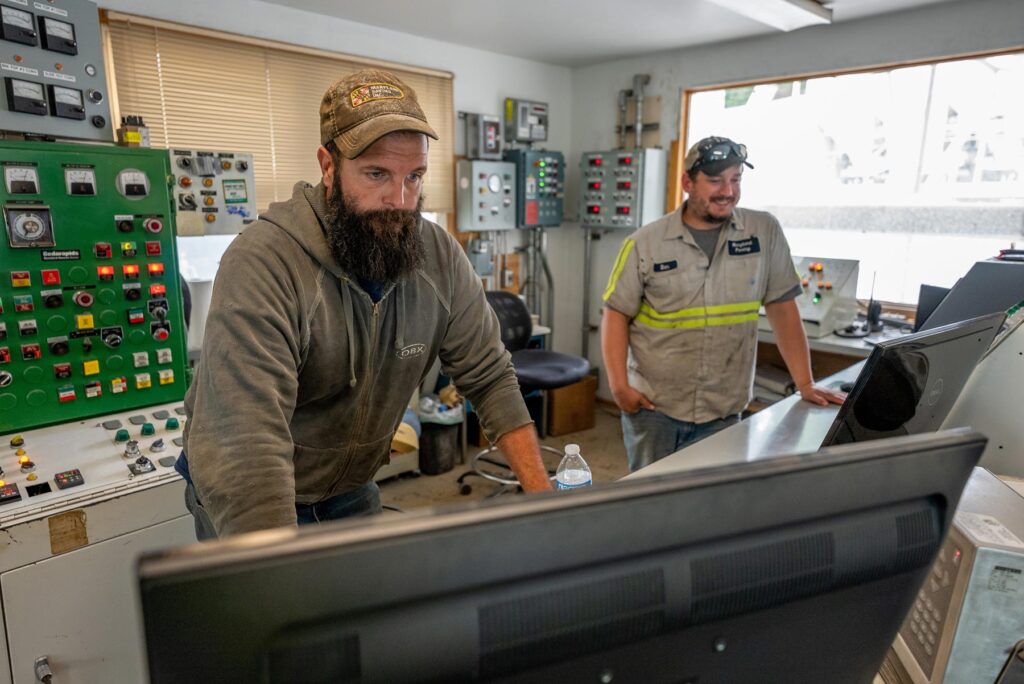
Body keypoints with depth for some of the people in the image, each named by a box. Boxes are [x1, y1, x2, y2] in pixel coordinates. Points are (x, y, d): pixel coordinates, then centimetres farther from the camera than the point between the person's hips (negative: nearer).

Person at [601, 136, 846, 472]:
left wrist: (805, 384, 0)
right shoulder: (645, 243, -3)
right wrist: (619, 386, -10)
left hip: (724, 411, 1)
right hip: (653, 407, 0)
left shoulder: (765, 232, 0)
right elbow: (616, 315, -1)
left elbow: (782, 308, 3)